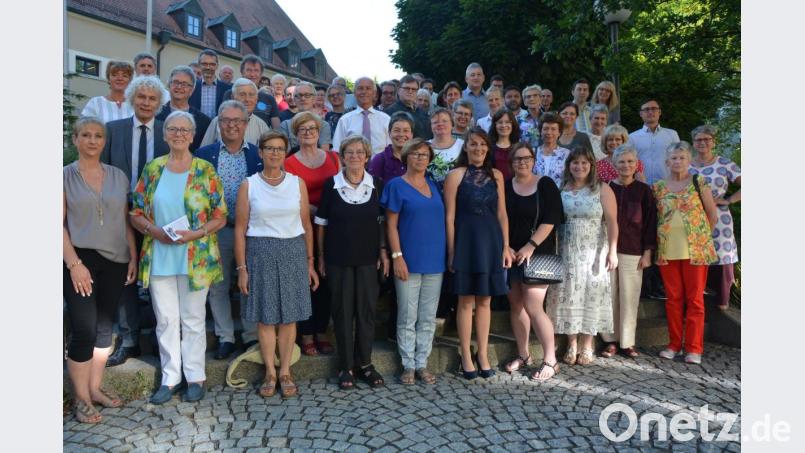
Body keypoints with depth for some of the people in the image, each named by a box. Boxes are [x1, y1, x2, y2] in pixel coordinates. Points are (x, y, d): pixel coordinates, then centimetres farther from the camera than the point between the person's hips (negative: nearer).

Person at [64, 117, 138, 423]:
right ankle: (81, 399, 11)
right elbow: (60, 224, -7)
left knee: (105, 327, 10)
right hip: (80, 260, -4)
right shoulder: (65, 175, -1)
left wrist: (134, 257, 5)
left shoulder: (118, 177, 9)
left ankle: (95, 387, 26)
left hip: (115, 261, 4)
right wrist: (74, 263, -14)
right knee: (84, 329, -4)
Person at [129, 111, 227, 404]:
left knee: (193, 319, 7)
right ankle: (170, 378, 22)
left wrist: (196, 233, -16)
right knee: (166, 319, 9)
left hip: (196, 257, -2)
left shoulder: (205, 170, -1)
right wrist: (154, 230, -11)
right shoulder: (153, 169, 6)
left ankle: (195, 377, 20)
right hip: (159, 257, 2)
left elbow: (220, 217, -2)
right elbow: (136, 213, 8)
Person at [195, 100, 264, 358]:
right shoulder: (205, 154, 4)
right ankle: (225, 338, 23)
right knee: (218, 286, 9)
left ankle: (252, 337, 21)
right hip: (217, 230, 1)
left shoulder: (259, 155, 2)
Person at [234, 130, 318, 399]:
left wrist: (310, 262, 5)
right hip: (260, 253, -1)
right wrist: (242, 268, -3)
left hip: (293, 251, 1)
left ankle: (285, 372, 17)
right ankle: (270, 373, 18)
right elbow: (240, 229, 1)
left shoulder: (297, 183, 6)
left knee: (289, 315, 5)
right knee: (265, 316, 4)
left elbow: (306, 225, 8)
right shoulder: (248, 185, 2)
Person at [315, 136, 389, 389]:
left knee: (367, 309, 5)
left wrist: (383, 251, 3)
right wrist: (321, 257, 1)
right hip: (338, 259, -1)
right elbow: (321, 223, 2)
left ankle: (364, 363, 21)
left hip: (368, 258, 2)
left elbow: (381, 222, 11)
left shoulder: (376, 185, 3)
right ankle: (345, 367, 17)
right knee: (342, 311, 4)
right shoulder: (331, 185, -2)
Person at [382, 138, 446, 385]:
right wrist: (397, 256, -14)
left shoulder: (433, 185, 13)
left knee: (428, 318, 9)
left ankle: (422, 364, 20)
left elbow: (441, 220, 16)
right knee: (407, 318, 2)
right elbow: (391, 225, -6)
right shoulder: (397, 185, -2)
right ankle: (408, 366, 14)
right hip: (409, 261, -5)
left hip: (435, 261, 5)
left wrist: (447, 254, 10)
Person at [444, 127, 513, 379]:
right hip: (466, 241, -3)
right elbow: (449, 216, -4)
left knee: (485, 301, 10)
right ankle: (466, 357, 15)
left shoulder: (496, 176, 10)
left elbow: (501, 213, 11)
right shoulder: (456, 175, -2)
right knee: (466, 301, 3)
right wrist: (451, 251, -8)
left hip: (491, 241, 4)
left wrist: (505, 246, 5)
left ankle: (483, 355, 20)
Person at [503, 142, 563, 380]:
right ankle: (523, 355, 23)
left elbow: (551, 219, -9)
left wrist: (530, 246, -15)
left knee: (532, 306, -11)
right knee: (516, 305, 8)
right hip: (511, 254, 4)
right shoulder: (505, 186, 7)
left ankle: (550, 360, 2)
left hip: (538, 253, -4)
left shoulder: (545, 185, -2)